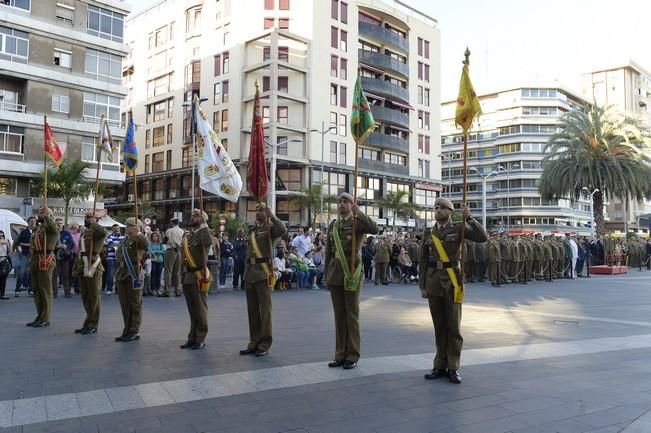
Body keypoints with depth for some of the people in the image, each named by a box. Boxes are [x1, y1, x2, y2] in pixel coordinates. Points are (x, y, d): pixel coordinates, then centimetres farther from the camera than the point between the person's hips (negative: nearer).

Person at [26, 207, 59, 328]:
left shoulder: (51, 227, -5)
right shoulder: (37, 228, 20)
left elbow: (52, 225, -33)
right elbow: (33, 246, 22)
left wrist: (46, 215, -29)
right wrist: (31, 264, 19)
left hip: (46, 261, -9)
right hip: (35, 261, 9)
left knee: (45, 290, -5)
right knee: (36, 290, 13)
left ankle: (45, 319, 0)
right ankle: (40, 316, 22)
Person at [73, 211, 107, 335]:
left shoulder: (96, 232, -7)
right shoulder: (84, 233, 18)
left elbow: (103, 232, -34)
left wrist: (93, 223, -16)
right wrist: (76, 267, 18)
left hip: (93, 268, -9)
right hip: (83, 269, 9)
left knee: (94, 297, -1)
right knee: (85, 297, 14)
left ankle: (92, 325, 5)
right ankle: (88, 323, 24)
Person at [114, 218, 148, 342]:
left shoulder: (138, 240, -9)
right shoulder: (124, 240, 14)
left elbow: (146, 245, -33)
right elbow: (118, 254, 25)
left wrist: (138, 233, -24)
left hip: (133, 276, -8)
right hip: (122, 275, 8)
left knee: (135, 305, 1)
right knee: (125, 305, 13)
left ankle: (134, 332, 7)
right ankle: (127, 331, 22)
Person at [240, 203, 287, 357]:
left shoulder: (271, 227, -2)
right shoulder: (252, 230, 19)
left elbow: (283, 230, -25)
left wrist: (271, 215, -19)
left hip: (264, 273, -7)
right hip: (250, 273, 7)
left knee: (265, 309, -2)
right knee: (252, 310, 10)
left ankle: (264, 344, 5)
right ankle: (254, 342, 19)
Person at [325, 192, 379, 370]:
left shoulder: (358, 222, -3)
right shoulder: (332, 225, 13)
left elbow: (374, 229, -27)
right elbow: (328, 253, 15)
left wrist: (357, 211, -22)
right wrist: (327, 276, 13)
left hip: (351, 273, -5)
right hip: (335, 273, 5)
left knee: (351, 315, -1)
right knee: (339, 315, 8)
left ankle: (352, 356, 8)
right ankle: (341, 355, 15)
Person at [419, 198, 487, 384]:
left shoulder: (459, 228, 2)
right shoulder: (429, 233, 10)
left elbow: (483, 237, -10)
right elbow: (423, 261, 10)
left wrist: (469, 217, -16)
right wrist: (422, 285, 6)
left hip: (452, 281, -3)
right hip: (433, 281, 3)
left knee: (453, 325, 0)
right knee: (439, 325, 8)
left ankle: (453, 367, 7)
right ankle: (440, 366, 15)